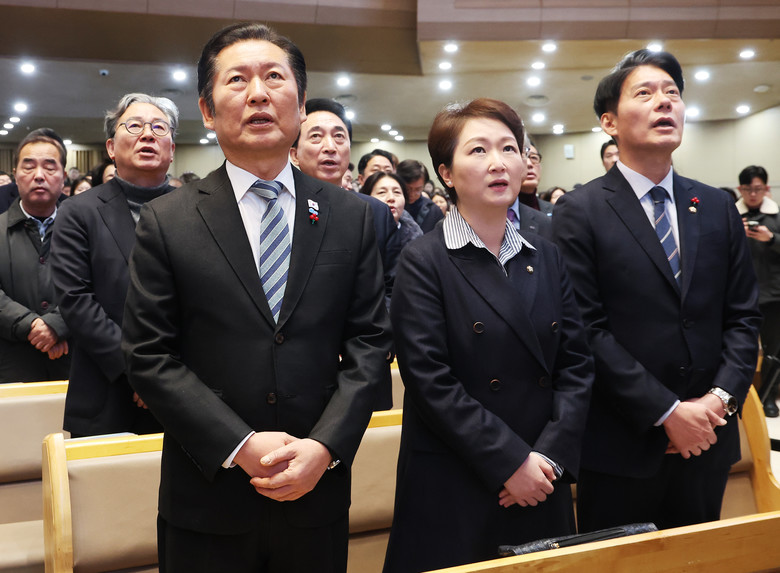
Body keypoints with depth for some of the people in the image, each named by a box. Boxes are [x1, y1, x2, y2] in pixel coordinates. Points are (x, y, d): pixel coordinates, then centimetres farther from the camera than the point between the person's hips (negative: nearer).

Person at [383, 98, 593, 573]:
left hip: (542, 483, 5)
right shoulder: (424, 262, -8)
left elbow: (576, 364, 4)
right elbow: (430, 379, -14)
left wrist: (552, 455, -8)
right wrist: (509, 462, -15)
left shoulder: (546, 257, 8)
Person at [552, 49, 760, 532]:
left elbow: (743, 316, 7)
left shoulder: (718, 208, 7)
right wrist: (666, 412, -15)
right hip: (623, 445, -4)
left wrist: (720, 398, -8)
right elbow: (589, 330, -13)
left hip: (707, 438, 5)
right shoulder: (580, 212, -8)